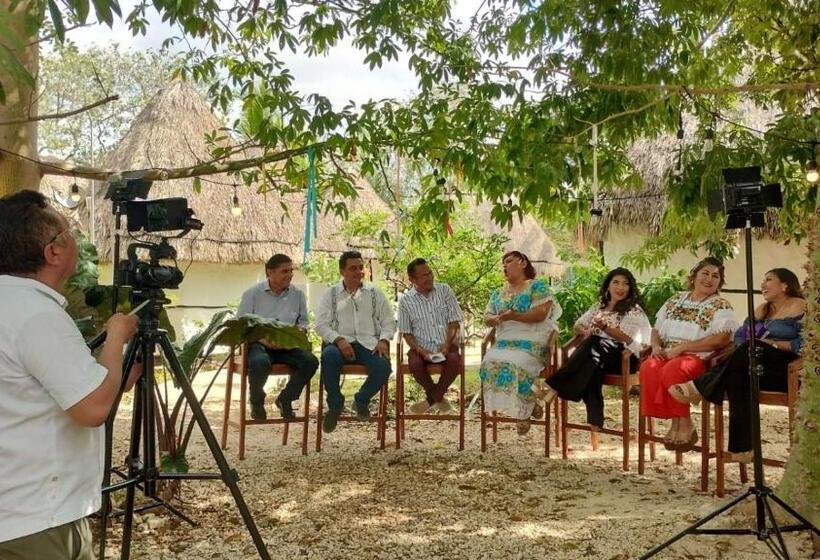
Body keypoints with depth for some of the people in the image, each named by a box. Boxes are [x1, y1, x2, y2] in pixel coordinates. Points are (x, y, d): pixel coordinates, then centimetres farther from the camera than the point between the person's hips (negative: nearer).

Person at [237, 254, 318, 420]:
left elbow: (303, 321, 18)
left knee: (310, 361, -25)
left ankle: (285, 399, 0)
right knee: (260, 362, -38)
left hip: (287, 346, 3)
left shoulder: (298, 294, 12)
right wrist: (263, 340, -18)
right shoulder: (252, 293, 3)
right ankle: (256, 400, -3)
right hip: (258, 344, -3)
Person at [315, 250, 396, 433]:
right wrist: (339, 340, -15)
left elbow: (389, 321, 15)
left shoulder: (375, 293, 16)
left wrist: (383, 340, -7)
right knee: (328, 356, -36)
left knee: (383, 366, -30)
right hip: (341, 343, -1)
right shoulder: (331, 294, 12)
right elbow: (321, 324, 3)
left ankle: (362, 400, 3)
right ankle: (335, 404, -11)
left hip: (368, 343, 1)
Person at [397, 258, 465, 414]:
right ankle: (437, 398, -5)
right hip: (422, 347, 0)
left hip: (446, 345, 0)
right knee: (415, 363, -32)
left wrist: (446, 345, -14)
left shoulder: (444, 290, 4)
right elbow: (406, 332, 4)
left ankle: (432, 398, -9)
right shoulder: (406, 300, 3)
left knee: (455, 360, -32)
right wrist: (420, 350, -14)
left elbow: (454, 322, 2)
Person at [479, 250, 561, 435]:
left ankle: (524, 411, -14)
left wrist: (511, 316, -14)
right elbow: (487, 318, 18)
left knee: (516, 365, -33)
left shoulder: (537, 286, 5)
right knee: (489, 363, -26)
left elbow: (541, 314, -9)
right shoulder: (498, 293, 25)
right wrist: (496, 319, -6)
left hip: (531, 343, -5)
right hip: (503, 343, 5)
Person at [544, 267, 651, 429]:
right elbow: (577, 325, 20)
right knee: (590, 364, -34)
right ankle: (595, 420, -40)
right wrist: (584, 331, -4)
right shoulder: (598, 306, 21)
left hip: (624, 357, -5)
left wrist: (604, 327, -23)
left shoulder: (634, 310, 3)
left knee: (593, 345, -35)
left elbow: (628, 338, -11)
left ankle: (556, 386, -37)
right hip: (596, 355, 5)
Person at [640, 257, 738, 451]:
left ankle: (684, 423, -19)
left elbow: (720, 340, -11)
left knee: (672, 369, -37)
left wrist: (681, 347, -15)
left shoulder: (721, 306, 4)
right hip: (667, 355, 5)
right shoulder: (676, 300, 21)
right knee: (648, 368, -29)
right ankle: (678, 423, -20)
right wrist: (656, 346, -1)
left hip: (700, 357, -5)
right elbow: (656, 330, 23)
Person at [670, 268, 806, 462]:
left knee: (751, 347, -34)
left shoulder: (799, 306, 3)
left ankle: (699, 387, -30)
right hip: (756, 368, 7)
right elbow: (740, 335, 17)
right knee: (736, 376, -29)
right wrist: (741, 353, -4)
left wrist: (773, 344, -15)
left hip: (787, 371, -7)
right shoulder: (761, 309, 26)